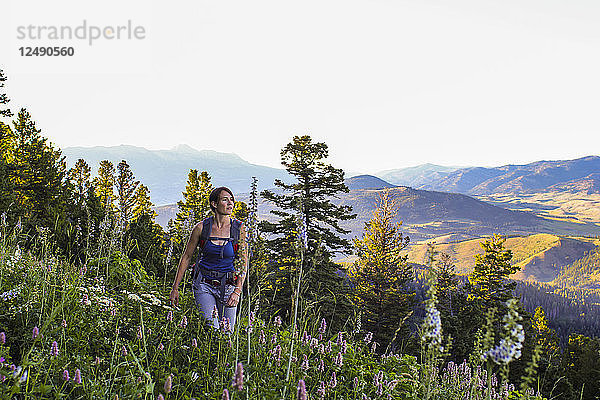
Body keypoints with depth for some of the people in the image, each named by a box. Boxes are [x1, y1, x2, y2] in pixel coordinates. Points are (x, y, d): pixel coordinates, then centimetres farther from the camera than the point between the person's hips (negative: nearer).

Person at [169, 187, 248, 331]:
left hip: (228, 285, 1)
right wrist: (175, 288, 4)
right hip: (203, 284, -1)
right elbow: (186, 257, 4)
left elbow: (243, 264, -5)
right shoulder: (201, 228, -7)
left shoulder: (239, 229, -6)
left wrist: (237, 291, -16)